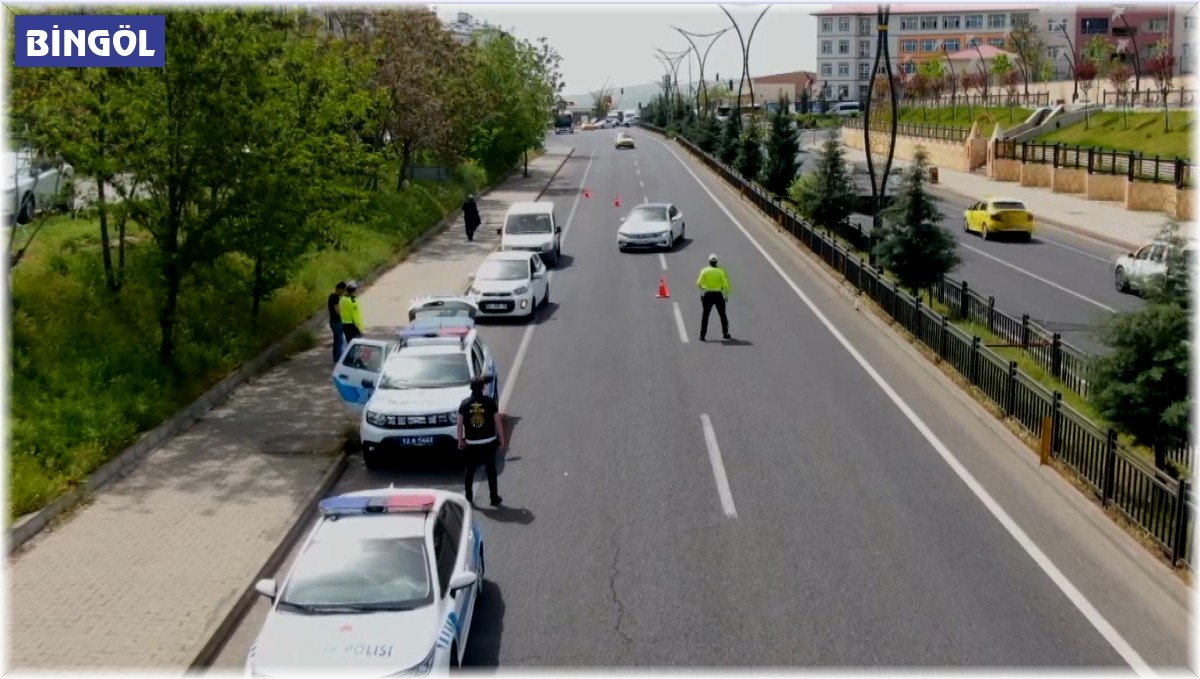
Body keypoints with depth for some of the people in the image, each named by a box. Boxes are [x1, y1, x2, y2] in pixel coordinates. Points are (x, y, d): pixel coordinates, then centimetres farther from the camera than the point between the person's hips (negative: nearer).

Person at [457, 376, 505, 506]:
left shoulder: (465, 403, -4)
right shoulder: (489, 401, -7)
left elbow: (460, 423, -3)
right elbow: (498, 422, -6)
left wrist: (460, 440, 7)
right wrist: (502, 439, 2)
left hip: (471, 443, 1)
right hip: (488, 441, -1)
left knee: (470, 470, 13)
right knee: (491, 470, 10)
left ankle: (469, 498, 15)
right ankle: (494, 498, 12)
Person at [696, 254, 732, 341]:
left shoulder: (704, 270, -2)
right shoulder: (720, 271, -2)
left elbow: (698, 283, -6)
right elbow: (725, 284, -5)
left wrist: (702, 288, 15)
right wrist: (726, 295, 5)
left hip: (707, 295, 0)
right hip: (718, 294, 0)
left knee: (705, 315, 6)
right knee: (722, 315, 13)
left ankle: (702, 335, 1)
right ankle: (725, 333, 16)